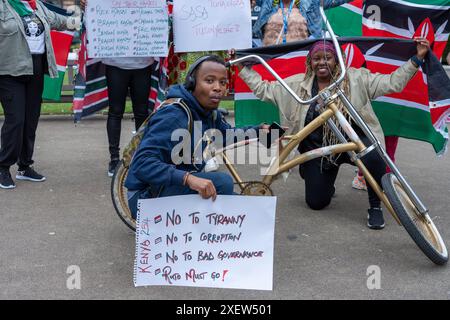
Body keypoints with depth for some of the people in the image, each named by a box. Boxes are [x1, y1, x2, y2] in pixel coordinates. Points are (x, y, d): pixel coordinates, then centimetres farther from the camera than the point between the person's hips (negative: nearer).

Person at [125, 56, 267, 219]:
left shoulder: (210, 113, 1)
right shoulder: (173, 116, -24)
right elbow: (143, 164, -35)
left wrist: (260, 130, 4)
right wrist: (188, 178, -48)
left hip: (176, 188, 9)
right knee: (222, 182, -25)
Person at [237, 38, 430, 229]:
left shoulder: (356, 78, -4)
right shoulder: (297, 84, 1)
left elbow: (393, 83, -8)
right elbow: (263, 89, 5)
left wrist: (417, 58, -16)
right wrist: (242, 68, 4)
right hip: (317, 149, 2)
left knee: (374, 157, -37)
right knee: (316, 202, 2)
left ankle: (375, 207, -10)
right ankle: (327, 186, 42)